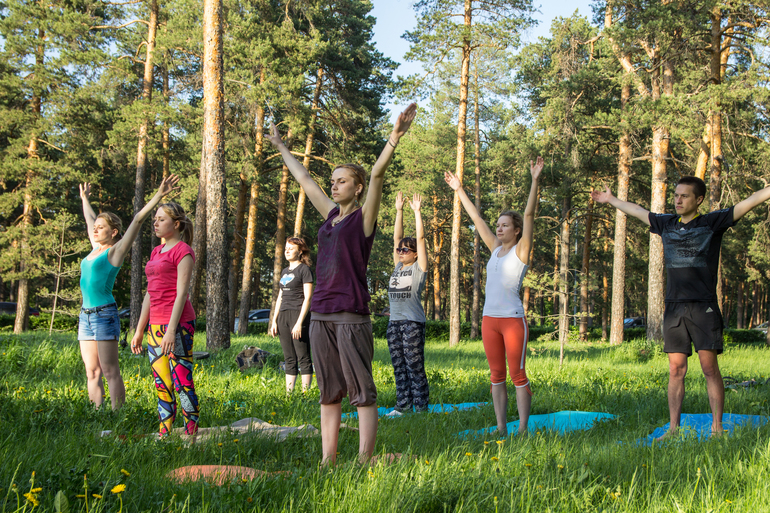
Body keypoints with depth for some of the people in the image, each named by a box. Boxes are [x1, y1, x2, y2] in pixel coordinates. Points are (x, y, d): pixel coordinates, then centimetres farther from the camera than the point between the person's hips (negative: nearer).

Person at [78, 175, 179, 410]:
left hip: (104, 315, -7)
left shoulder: (115, 251, -2)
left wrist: (159, 195, -10)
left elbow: (138, 219, -7)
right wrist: (84, 198, 47)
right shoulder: (95, 250, 16)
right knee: (92, 372, 7)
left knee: (110, 372, -7)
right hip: (86, 316, 7)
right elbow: (89, 219, 32)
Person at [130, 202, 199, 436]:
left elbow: (182, 293, -13)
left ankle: (191, 435, -2)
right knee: (161, 385, 8)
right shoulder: (156, 252, 18)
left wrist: (171, 330, -20)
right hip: (155, 326, 8)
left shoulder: (183, 251, -5)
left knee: (182, 383, -7)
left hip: (178, 324, -8)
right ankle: (164, 436, 12)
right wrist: (139, 331, 18)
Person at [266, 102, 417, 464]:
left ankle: (363, 463, -3)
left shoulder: (364, 217, -2)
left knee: (361, 393, -4)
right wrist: (280, 148, 36)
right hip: (321, 314, 7)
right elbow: (304, 180, 26)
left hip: (351, 315, -7)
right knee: (328, 393, 10)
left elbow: (377, 175, -15)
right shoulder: (331, 215, 15)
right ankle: (327, 461, 16)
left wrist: (394, 137, -27)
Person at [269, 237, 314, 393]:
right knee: (289, 359, 8)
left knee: (303, 358, -7)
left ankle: (305, 393, -7)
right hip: (283, 316, 8)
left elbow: (308, 297, -11)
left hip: (298, 314, -7)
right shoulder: (285, 272, 19)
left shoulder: (304, 270, -4)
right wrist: (274, 321, 12)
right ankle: (288, 393, 8)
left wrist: (299, 322, -18)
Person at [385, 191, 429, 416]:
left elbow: (420, 238, -6)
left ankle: (421, 407, -1)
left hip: (413, 322, -7)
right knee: (399, 367, 9)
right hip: (394, 321, 7)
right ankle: (403, 406, 16)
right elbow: (397, 237, 15)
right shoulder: (398, 267, 15)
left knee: (415, 367, -6)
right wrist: (399, 210, 13)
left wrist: (417, 211, -5)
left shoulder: (419, 268, 0)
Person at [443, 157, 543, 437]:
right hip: (490, 319, 6)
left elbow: (529, 215, -11)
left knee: (518, 375, -4)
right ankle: (501, 430, 11)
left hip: (513, 319, -6)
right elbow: (476, 218, 19)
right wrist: (459, 190, 23)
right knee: (497, 376, 7)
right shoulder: (496, 249, 14)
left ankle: (523, 430, 0)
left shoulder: (521, 251, -2)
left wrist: (535, 180, -19)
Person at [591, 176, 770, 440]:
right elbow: (637, 211, 31)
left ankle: (717, 428, -1)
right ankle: (674, 428, 9)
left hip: (704, 307, -4)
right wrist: (611, 200, 43)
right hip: (674, 307, 4)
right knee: (676, 369, 4)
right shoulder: (666, 223, 15)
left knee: (709, 367, -6)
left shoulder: (713, 222, 3)